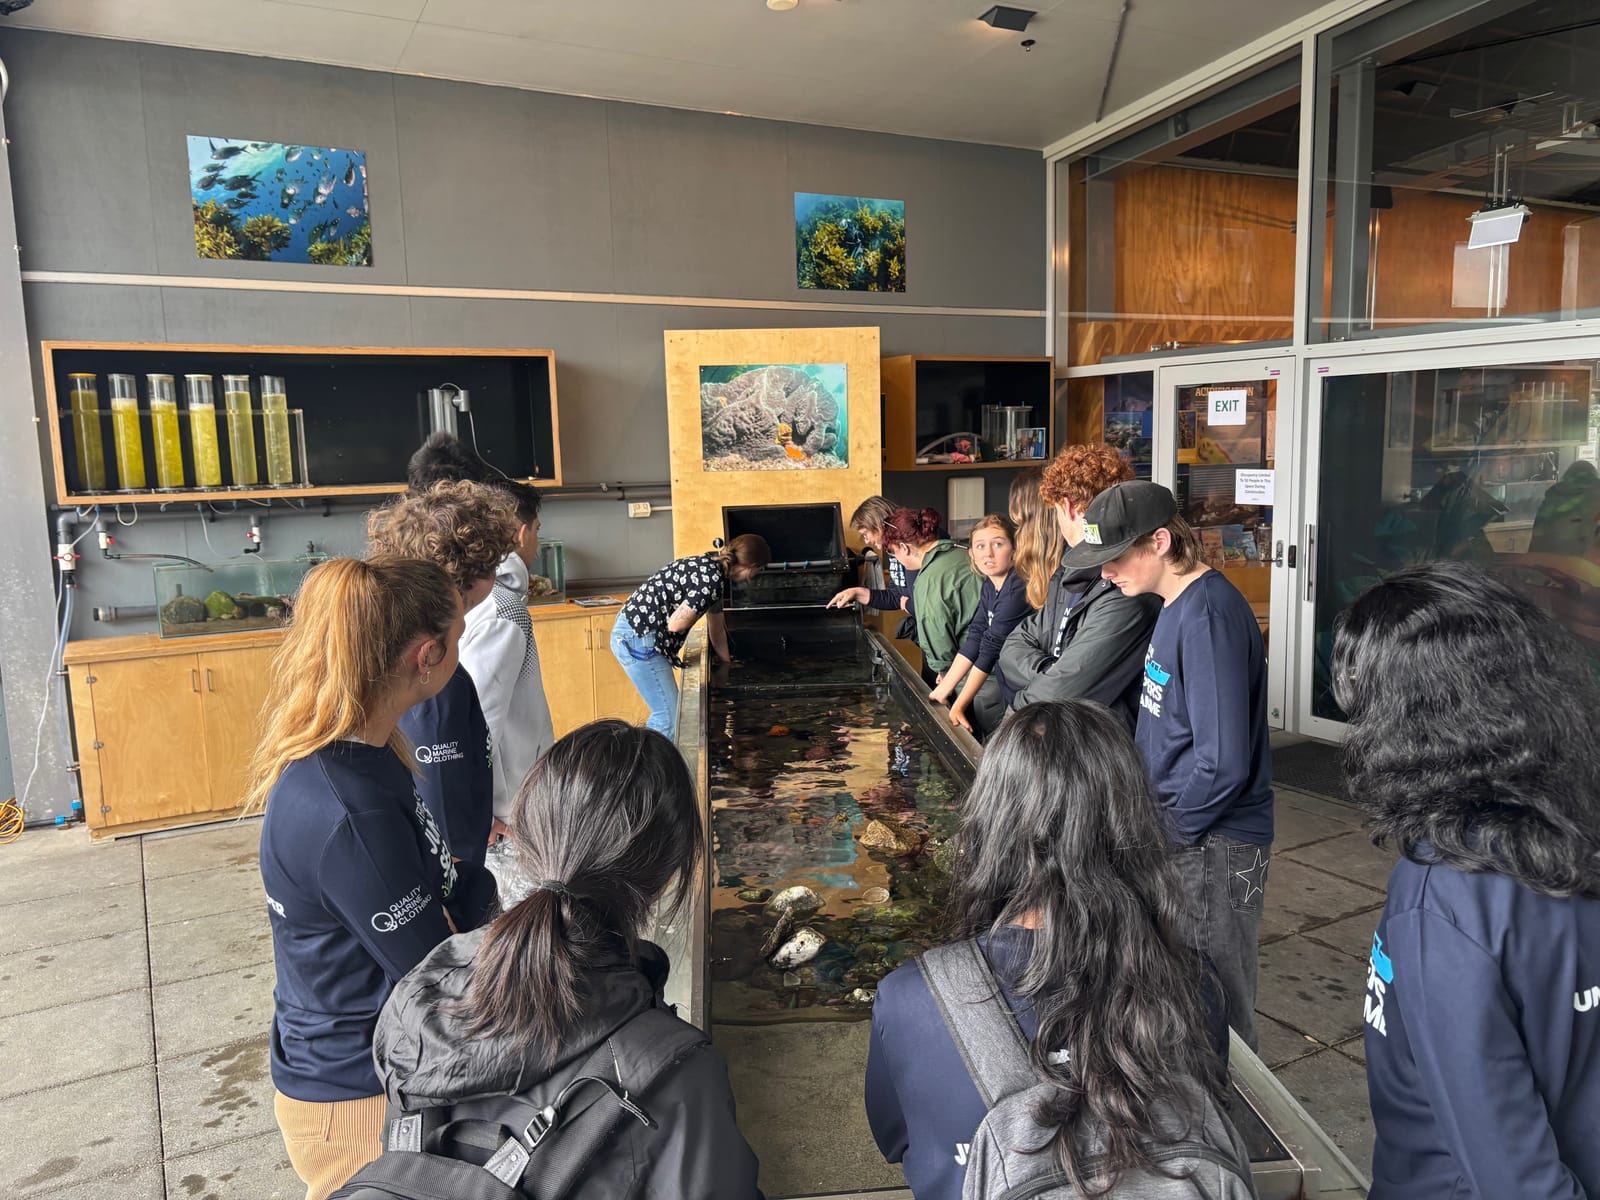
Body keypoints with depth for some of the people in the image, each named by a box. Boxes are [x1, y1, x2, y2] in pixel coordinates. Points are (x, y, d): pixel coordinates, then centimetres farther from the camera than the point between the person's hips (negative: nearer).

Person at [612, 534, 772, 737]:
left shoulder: (711, 567, 12)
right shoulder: (711, 580, -20)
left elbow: (716, 629, 22)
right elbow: (675, 624, -22)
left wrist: (728, 662, 28)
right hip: (638, 639, -10)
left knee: (665, 712, 19)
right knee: (670, 719, -5)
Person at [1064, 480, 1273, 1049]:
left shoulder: (1208, 614, -23)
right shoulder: (1177, 603, 8)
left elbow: (1222, 763, -26)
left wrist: (1166, 830, -14)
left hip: (1213, 846, -9)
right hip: (1182, 828, 9)